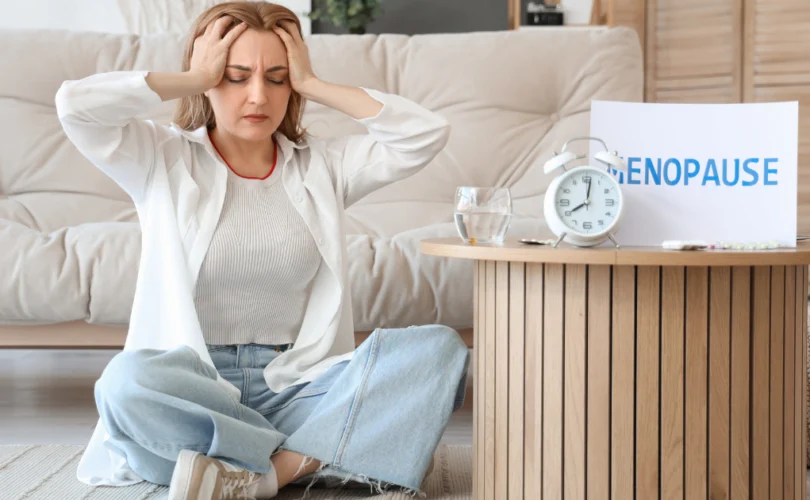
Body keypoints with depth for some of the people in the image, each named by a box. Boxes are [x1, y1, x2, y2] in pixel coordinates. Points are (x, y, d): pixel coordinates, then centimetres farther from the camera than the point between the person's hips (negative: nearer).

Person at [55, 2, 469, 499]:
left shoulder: (323, 165, 14)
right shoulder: (163, 160, 8)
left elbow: (427, 133, 1)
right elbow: (76, 104, -9)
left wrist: (313, 85, 3)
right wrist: (191, 80, 0)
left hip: (297, 391, 3)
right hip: (190, 390, -2)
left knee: (440, 349, -22)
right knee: (128, 379, -37)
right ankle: (311, 460, -26)